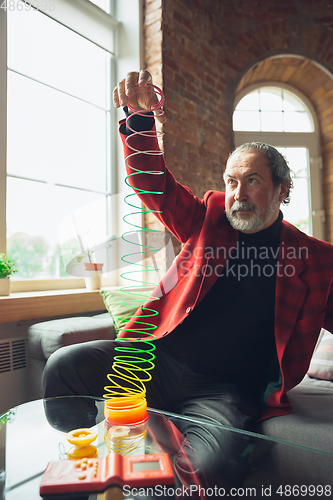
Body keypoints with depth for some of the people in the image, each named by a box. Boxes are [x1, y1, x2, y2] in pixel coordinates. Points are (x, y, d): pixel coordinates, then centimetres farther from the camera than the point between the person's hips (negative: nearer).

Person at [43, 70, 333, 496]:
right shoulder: (210, 219, 10)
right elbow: (155, 185, 3)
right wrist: (141, 118, -12)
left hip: (224, 391, -2)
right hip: (160, 360, 3)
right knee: (65, 365, -16)